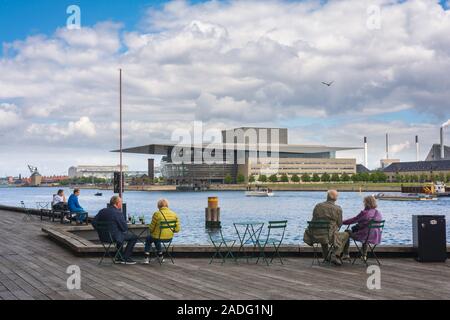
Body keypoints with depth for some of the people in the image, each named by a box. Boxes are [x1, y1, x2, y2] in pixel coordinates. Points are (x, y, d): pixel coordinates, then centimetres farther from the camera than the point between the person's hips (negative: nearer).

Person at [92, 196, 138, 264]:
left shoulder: (102, 211, 2)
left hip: (103, 237, 8)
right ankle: (125, 258, 11)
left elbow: (94, 222, 6)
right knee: (134, 237, 7)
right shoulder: (118, 213, -18)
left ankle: (120, 258, 35)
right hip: (115, 237, -8)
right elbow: (125, 228, -14)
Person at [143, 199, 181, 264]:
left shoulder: (157, 214, -16)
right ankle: (160, 256, 47)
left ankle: (147, 258, 29)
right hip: (170, 237, 5)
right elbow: (177, 229, -2)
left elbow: (151, 227, -9)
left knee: (148, 239, 31)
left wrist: (151, 231, 14)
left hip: (159, 237, -5)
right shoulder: (174, 214, -3)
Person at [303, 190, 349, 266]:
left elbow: (314, 221, 9)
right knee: (346, 235, 21)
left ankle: (326, 256, 45)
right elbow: (339, 224, 0)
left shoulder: (318, 206, 2)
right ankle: (335, 255, 6)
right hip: (329, 236, -4)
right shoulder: (338, 209, -7)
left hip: (316, 236, 4)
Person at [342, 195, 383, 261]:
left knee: (347, 233, 18)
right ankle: (364, 255, 47)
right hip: (376, 237, 7)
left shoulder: (365, 213, -19)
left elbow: (353, 220, -8)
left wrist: (342, 222, 7)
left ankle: (346, 254, 25)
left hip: (365, 236, -7)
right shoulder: (378, 213, 1)